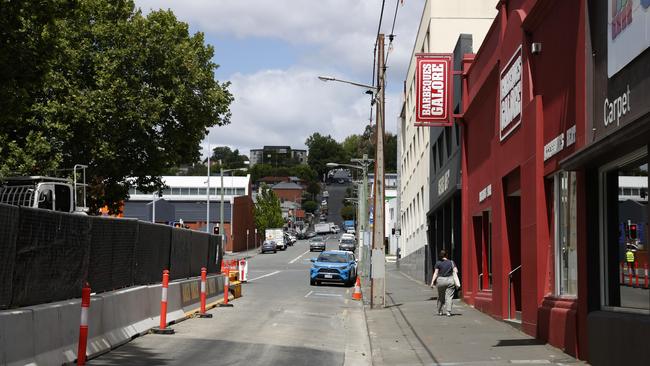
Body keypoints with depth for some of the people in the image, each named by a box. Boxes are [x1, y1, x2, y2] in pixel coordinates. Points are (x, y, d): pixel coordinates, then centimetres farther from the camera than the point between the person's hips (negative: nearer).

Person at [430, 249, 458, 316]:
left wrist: (432, 282, -7)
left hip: (441, 280, 0)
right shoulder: (451, 262, 2)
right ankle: (448, 312, -9)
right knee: (449, 296, 0)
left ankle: (440, 311, 22)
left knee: (441, 297, 14)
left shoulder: (438, 263, -2)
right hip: (450, 280, 0)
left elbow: (436, 273, -7)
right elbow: (456, 271, -3)